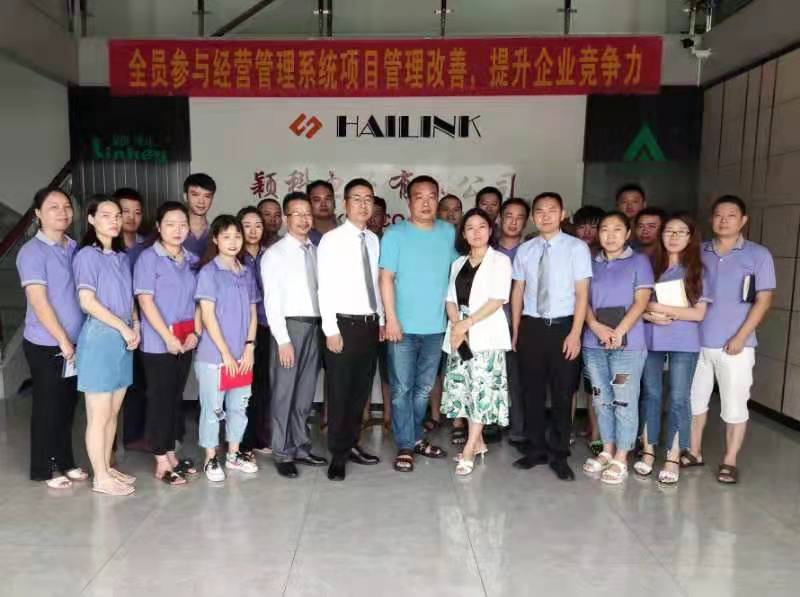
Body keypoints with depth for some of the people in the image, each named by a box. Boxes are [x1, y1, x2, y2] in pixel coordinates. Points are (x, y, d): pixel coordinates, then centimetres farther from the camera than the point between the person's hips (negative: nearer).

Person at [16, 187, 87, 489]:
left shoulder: (75, 248, 7)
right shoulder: (32, 252, -12)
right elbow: (39, 302, -17)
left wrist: (72, 340, 8)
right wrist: (63, 341, -15)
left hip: (74, 343, 6)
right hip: (46, 345, -6)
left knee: (68, 406, 15)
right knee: (48, 408, 6)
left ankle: (65, 462, 29)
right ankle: (45, 469, 22)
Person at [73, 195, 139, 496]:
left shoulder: (122, 257, 13)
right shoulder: (87, 255, -9)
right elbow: (87, 301, -15)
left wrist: (135, 325, 2)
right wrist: (123, 327, -13)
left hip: (122, 339, 7)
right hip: (99, 338, -7)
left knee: (113, 413, 14)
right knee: (99, 416, 2)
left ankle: (108, 468, 26)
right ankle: (100, 477, 13)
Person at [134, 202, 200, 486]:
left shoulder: (191, 259, 10)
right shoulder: (148, 258, -6)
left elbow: (196, 299, 10)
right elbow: (145, 301, -12)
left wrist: (195, 332, -3)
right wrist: (168, 337, -16)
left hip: (186, 340, 6)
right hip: (158, 342, -5)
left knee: (176, 396, 13)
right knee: (160, 399, 2)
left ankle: (171, 455, 25)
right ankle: (162, 463, 11)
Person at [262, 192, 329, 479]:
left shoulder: (315, 251, 11)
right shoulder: (275, 254, -4)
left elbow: (321, 290, 9)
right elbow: (272, 301, -9)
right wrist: (283, 339, -14)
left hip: (314, 325, 5)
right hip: (289, 326, -5)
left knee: (305, 391, 13)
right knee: (284, 392, 3)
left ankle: (301, 447, 27)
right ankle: (283, 453, 16)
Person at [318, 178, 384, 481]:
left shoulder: (373, 240, 10)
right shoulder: (331, 240, -8)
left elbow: (375, 283, 13)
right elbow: (325, 288, -11)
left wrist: (381, 320, 10)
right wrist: (331, 329, -15)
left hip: (370, 323, 6)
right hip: (345, 324, -6)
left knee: (361, 391, 15)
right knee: (340, 393, 3)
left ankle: (352, 445, 31)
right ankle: (338, 455, 17)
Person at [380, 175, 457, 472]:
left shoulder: (449, 232, 6)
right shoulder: (395, 234, -6)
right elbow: (386, 278, -9)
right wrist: (391, 319, -15)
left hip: (436, 326, 4)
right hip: (403, 325, -4)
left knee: (423, 388, 15)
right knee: (402, 389, 2)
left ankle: (415, 437, 31)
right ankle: (405, 446, 13)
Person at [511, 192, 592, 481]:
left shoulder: (577, 247, -3)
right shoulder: (525, 250, 6)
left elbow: (582, 293, -6)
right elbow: (518, 291, 9)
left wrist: (575, 333, -11)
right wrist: (515, 331, 7)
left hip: (563, 326, -2)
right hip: (531, 327, 3)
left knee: (562, 393, 7)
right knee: (532, 391, 11)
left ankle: (559, 455, 22)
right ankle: (535, 450, 27)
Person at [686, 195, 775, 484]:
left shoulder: (758, 255, 0)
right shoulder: (698, 252, 8)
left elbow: (763, 300, -3)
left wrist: (740, 336, -11)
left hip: (734, 344, -3)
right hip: (697, 341, 3)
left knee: (734, 405, 4)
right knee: (694, 399, 11)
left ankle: (730, 461, 17)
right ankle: (694, 452, 26)